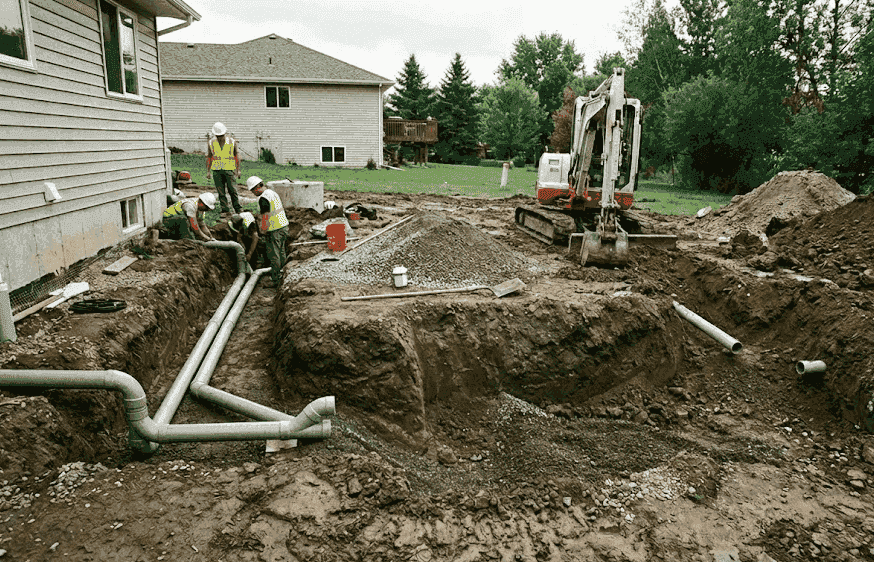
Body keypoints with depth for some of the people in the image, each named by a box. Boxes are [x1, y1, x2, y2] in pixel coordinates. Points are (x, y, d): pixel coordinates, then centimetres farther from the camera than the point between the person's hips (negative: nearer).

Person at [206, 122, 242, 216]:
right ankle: (225, 210, 6)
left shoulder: (232, 141, 2)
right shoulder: (211, 143, 6)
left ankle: (238, 209, 4)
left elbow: (236, 155, 7)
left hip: (229, 169, -2)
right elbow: (209, 157, 13)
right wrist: (208, 171, 11)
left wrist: (238, 170, 3)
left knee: (233, 190, -5)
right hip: (217, 169, 2)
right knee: (221, 191, 2)